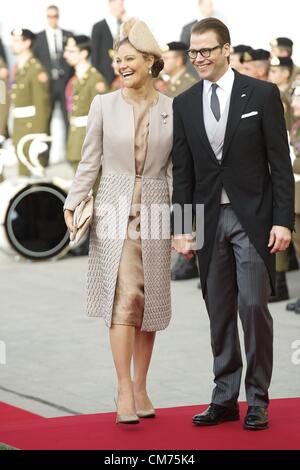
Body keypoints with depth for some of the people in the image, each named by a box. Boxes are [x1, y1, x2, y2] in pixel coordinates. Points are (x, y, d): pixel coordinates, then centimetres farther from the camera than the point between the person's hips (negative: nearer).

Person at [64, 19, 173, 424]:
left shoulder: (173, 110, 3)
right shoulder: (104, 105, 1)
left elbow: (176, 169, 6)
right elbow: (90, 162, 4)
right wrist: (72, 205, -7)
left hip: (154, 214, 2)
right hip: (115, 210, -1)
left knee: (149, 302, 7)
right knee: (124, 299, -11)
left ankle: (140, 388, 17)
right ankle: (125, 391, -10)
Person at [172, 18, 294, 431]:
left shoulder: (262, 94, -2)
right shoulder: (184, 104, 8)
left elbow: (280, 162, -4)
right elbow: (182, 172, 9)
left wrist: (283, 221, -9)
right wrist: (181, 227, 4)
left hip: (252, 218, -3)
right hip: (209, 220, 4)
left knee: (253, 306, -6)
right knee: (219, 312, 7)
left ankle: (258, 401, 4)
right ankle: (225, 400, 14)